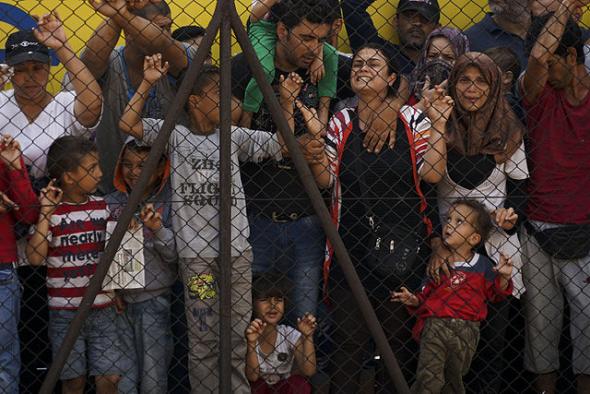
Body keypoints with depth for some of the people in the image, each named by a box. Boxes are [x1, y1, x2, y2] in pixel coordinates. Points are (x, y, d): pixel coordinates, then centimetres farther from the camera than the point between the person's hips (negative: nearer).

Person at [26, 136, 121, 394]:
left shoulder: (102, 207, 6)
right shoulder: (50, 211, -7)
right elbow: (34, 257, -19)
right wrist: (46, 214, -20)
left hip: (102, 307, 3)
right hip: (65, 311, -3)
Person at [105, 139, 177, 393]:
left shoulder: (168, 204, -4)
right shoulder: (111, 204, 2)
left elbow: (174, 255, -9)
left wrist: (157, 229, -25)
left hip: (154, 300, -2)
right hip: (119, 300, 2)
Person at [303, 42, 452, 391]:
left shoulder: (411, 119, 3)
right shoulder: (341, 122, 8)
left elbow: (432, 173, -7)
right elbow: (325, 179, 2)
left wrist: (438, 124, -11)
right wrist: (315, 136, -10)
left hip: (403, 245, -1)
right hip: (352, 244, 1)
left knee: (399, 335, 8)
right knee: (349, 338, 0)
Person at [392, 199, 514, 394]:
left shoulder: (482, 265, 4)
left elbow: (495, 293, 9)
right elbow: (426, 294, 10)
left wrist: (503, 278, -8)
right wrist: (413, 300, -8)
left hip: (465, 330, 1)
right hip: (435, 325, -1)